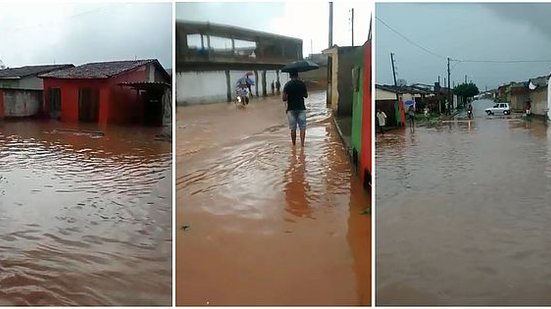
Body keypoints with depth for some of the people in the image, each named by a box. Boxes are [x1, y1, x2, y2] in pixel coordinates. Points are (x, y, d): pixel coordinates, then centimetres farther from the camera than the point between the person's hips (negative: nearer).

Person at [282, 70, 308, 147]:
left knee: (293, 128, 8)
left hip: (291, 109, -1)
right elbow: (306, 95, 10)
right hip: (301, 108, 1)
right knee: (302, 127, 2)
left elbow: (284, 98, -12)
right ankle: (302, 143, -11)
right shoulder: (302, 84, 0)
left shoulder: (287, 85, -8)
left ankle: (294, 145, 16)